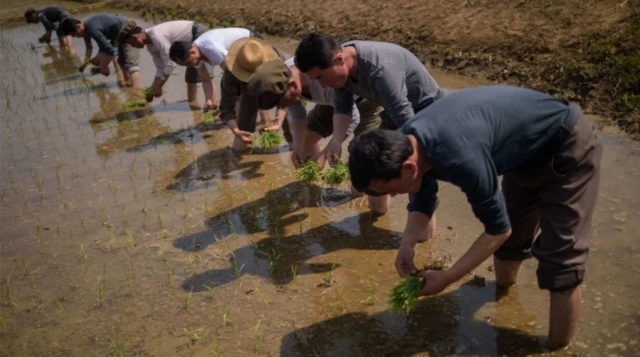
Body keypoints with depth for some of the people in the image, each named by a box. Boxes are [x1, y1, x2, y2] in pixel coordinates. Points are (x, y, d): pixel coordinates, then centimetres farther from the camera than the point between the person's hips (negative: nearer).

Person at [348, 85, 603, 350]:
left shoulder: (459, 157, -41)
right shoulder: (409, 141, -14)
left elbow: (498, 228, -27)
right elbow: (423, 198, 4)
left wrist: (446, 278, -21)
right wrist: (406, 245, -12)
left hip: (569, 148, -8)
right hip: (531, 152, 8)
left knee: (559, 262, -8)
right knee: (510, 237, 22)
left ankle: (557, 347, 9)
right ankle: (503, 289, 49)